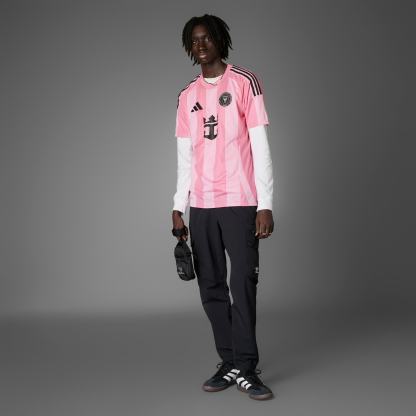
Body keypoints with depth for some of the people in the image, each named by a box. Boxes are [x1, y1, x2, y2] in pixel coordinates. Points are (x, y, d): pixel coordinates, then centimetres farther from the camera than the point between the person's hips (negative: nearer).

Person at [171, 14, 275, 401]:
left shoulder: (244, 82, 2)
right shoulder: (187, 96, 15)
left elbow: (260, 147, -2)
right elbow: (185, 157, 15)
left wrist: (265, 204, -9)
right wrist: (178, 207, 8)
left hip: (240, 202, -4)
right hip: (200, 206, 5)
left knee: (243, 284, -7)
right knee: (211, 288, 4)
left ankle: (247, 369, 0)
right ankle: (229, 364, 12)